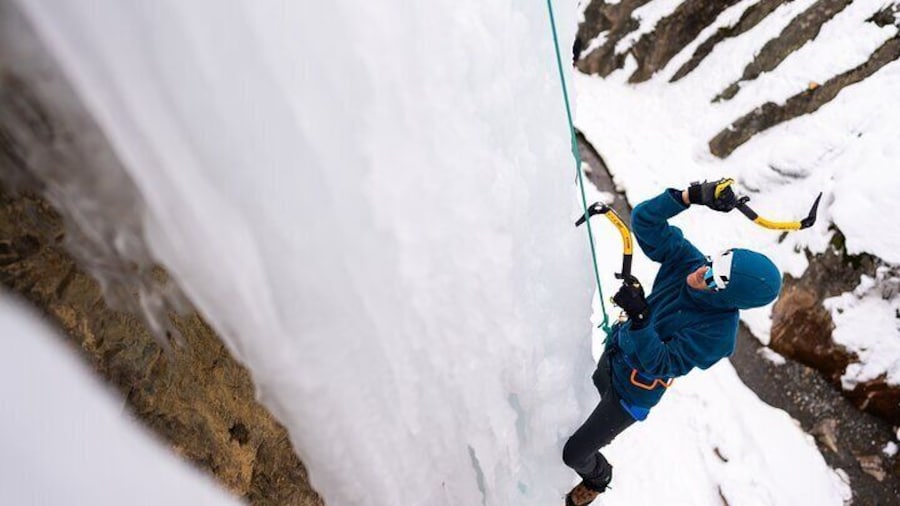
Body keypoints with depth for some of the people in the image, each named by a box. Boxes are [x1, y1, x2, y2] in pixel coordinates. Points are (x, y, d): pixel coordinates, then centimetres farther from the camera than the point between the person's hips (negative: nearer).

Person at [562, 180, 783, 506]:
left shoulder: (717, 333, -32)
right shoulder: (687, 261, -19)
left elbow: (661, 364, -33)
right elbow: (644, 220, -20)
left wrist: (638, 318, -48)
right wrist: (692, 195, -35)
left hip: (633, 392, -6)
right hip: (611, 355, 6)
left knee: (574, 454, 5)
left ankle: (597, 478, 41)